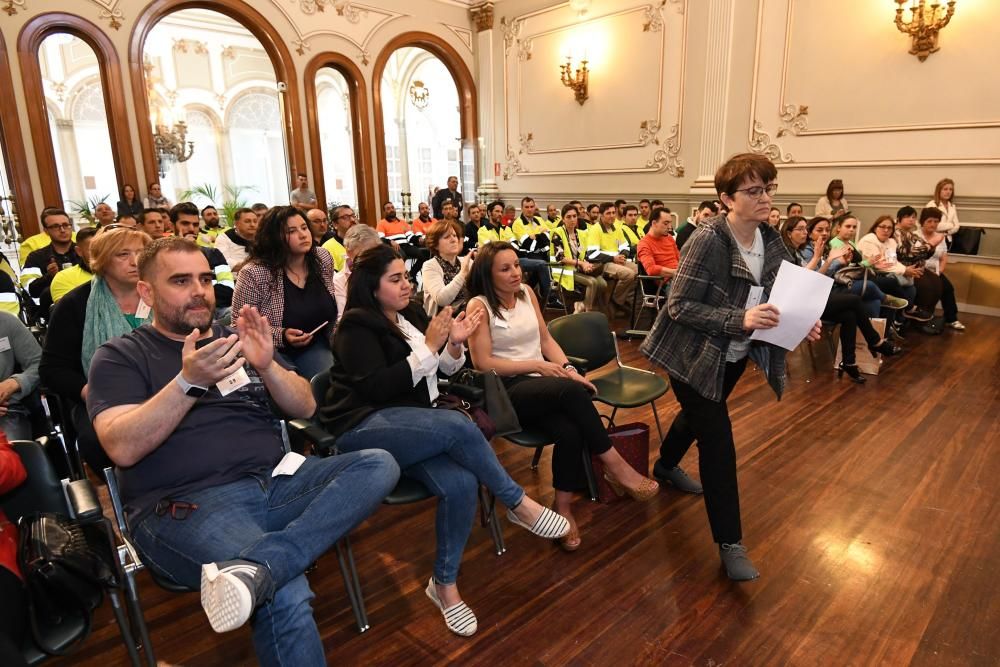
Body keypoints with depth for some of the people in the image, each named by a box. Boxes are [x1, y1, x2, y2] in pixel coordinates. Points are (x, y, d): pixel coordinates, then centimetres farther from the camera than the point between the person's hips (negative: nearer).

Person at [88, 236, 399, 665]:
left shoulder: (237, 339, 18)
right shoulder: (120, 356, 7)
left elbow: (305, 408, 11)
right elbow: (122, 449, -9)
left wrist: (267, 365, -9)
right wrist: (188, 381, -22)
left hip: (277, 481, 6)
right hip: (186, 504, -5)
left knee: (379, 465, -22)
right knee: (286, 595, -33)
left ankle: (254, 568, -33)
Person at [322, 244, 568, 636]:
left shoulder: (411, 315, 13)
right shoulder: (357, 328, -7)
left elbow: (441, 371, 16)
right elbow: (377, 388, -19)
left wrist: (454, 344, -6)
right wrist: (429, 347, -20)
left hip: (413, 425, 6)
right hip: (366, 428, -6)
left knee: (461, 484, -23)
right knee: (459, 426, -32)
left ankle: (445, 584, -4)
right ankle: (520, 505, -13)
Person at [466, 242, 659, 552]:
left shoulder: (526, 293, 11)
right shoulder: (479, 306, -7)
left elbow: (546, 339, 14)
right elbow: (483, 363, -11)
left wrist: (568, 368, -4)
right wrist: (538, 366, -13)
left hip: (543, 385, 5)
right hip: (507, 390, -5)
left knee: (570, 431, -27)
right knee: (570, 391, -33)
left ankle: (564, 508, -9)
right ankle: (615, 466, -19)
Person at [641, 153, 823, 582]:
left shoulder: (771, 241, -3)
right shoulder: (708, 239, -24)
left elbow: (777, 300, 5)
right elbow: (680, 306, -26)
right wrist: (740, 319, -35)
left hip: (735, 356, 8)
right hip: (694, 354, -7)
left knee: (699, 415, 27)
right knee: (718, 441, -6)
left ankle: (666, 465, 56)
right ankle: (730, 544, 7)